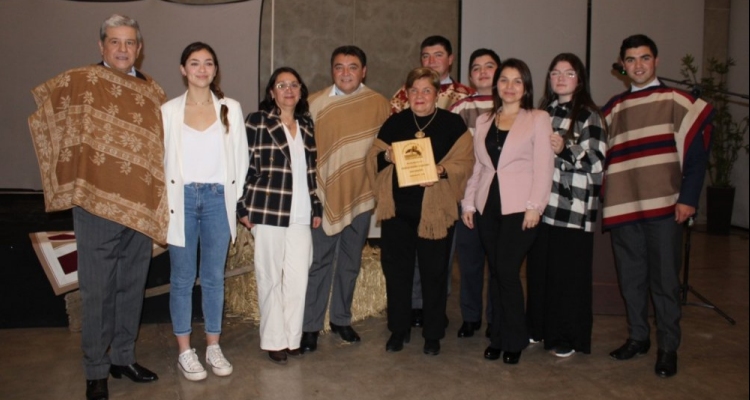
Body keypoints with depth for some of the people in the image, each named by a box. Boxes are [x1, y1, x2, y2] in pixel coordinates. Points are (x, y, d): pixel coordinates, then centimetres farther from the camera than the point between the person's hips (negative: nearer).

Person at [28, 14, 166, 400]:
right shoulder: (78, 82, -2)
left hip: (141, 208, 4)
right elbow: (42, 115, 3)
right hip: (96, 205, -4)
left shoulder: (153, 91, 9)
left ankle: (123, 357, 28)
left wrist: (162, 199, 10)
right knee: (97, 292, 2)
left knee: (132, 288, 13)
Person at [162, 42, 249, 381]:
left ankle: (213, 346, 22)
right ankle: (185, 352, 19)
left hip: (218, 199, 1)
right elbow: (160, 157, 2)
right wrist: (163, 203, -3)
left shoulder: (231, 109, 4)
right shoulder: (169, 111, 1)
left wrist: (238, 201, 2)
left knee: (214, 277, 9)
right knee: (182, 278, 7)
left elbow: (240, 157, 6)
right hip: (181, 199, -1)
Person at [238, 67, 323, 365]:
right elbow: (246, 166, -2)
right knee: (271, 277, 4)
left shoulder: (307, 125, 14)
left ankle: (292, 337, 16)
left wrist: (316, 207, 13)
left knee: (299, 277, 3)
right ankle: (274, 340, 15)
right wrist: (244, 208, -5)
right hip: (268, 212, -4)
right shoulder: (257, 122, 0)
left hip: (300, 214, 4)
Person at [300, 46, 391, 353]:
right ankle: (311, 325, 15)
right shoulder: (315, 103, -7)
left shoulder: (379, 104, -1)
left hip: (361, 195, 3)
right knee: (319, 262, 3)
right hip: (324, 194, -2)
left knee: (350, 262, 14)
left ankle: (341, 319, 30)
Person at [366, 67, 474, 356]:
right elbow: (373, 157, 10)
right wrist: (387, 156, -12)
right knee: (396, 268, 7)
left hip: (434, 210, -2)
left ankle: (433, 333, 19)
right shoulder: (394, 123, 10)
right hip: (397, 208, 3)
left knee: (434, 272, 4)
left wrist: (441, 170, -21)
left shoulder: (452, 124, 2)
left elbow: (464, 162, -3)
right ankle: (398, 329, 23)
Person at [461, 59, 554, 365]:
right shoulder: (483, 121, 15)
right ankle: (498, 337, 19)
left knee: (507, 271, -7)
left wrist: (534, 207, -13)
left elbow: (544, 166, -5)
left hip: (519, 207, -4)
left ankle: (514, 341, 10)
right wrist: (468, 202, 9)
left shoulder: (538, 119, 2)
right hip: (487, 206, 4)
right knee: (495, 272, 7)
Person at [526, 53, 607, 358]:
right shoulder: (542, 112, 15)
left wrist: (565, 149, -20)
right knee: (538, 269, 8)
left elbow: (597, 162, -9)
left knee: (568, 272, 0)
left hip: (573, 206, -5)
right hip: (541, 203, 5)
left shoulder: (589, 116, -2)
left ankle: (567, 338, 12)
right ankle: (538, 327, 23)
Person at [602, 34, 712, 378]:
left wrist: (688, 198, -11)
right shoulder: (614, 108, 15)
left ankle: (668, 346, 12)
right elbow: (601, 155, 15)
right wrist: (605, 200, 4)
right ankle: (638, 337, 25)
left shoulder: (676, 101, 2)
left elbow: (696, 152, -3)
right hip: (623, 206, 4)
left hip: (664, 206, -4)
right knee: (630, 278, 10)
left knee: (664, 279, 0)